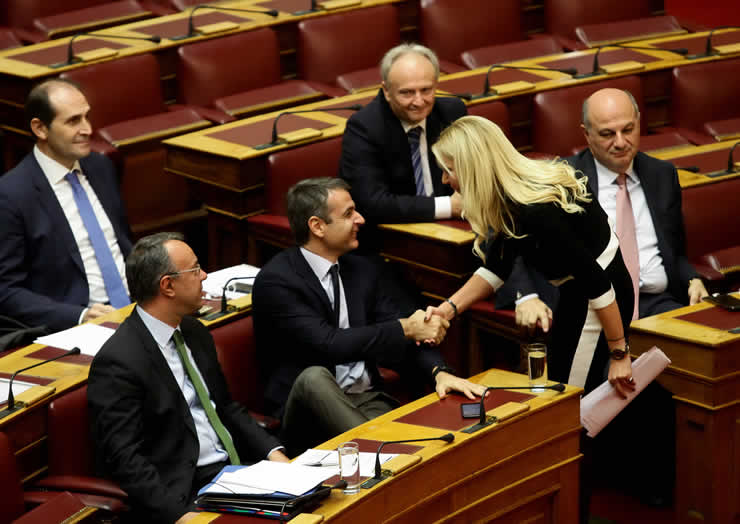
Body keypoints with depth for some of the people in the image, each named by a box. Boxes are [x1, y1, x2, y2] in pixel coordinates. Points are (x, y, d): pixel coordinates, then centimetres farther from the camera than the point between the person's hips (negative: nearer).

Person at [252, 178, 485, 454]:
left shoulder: (361, 269, 13)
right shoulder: (275, 281, -9)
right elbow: (328, 343, -19)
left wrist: (439, 371, -12)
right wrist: (405, 328, -13)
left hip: (368, 400, 4)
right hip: (308, 407, -4)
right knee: (314, 376, -39)